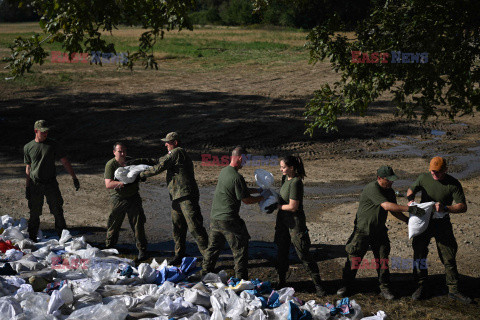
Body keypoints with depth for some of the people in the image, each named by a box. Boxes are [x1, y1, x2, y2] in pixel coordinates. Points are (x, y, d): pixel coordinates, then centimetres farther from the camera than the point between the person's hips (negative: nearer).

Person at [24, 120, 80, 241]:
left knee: (58, 212, -2)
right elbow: (28, 168, 12)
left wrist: (74, 178, -1)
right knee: (34, 214, 4)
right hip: (35, 184, 1)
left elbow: (65, 162, 3)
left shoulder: (53, 144, 1)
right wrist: (27, 186, 9)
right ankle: (32, 239, 16)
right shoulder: (28, 147, 5)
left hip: (51, 184, -1)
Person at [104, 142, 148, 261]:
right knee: (113, 225, 5)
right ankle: (109, 248, 24)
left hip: (133, 197, 3)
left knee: (138, 224, -2)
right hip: (118, 198, -3)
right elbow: (108, 184, -18)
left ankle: (142, 250, 5)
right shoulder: (110, 165, -8)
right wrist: (122, 183, -30)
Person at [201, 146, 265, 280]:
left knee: (214, 247, 20)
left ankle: (205, 274, 27)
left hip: (215, 217, 8)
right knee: (240, 249, 4)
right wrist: (262, 198, 1)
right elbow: (246, 200, -13)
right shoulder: (237, 177, -19)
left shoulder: (223, 171, 9)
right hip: (229, 220, -8)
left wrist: (257, 190, 21)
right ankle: (241, 279, 7)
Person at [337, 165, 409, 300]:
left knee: (382, 259, 5)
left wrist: (408, 220, -1)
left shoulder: (389, 191, 4)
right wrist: (408, 208, -31)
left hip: (379, 231, 6)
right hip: (363, 230, -6)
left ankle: (384, 288, 15)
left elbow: (394, 211, 13)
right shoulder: (372, 188, -23)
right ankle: (346, 286, 15)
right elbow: (386, 206, -32)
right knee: (354, 258, 1)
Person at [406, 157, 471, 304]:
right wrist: (411, 200, -10)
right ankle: (420, 287, 17)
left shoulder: (453, 184, -12)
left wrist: (445, 208, -29)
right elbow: (411, 190, 12)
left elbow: (463, 207, -14)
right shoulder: (424, 178, -5)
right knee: (419, 254, 5)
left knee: (449, 257, 1)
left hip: (442, 223, -2)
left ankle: (453, 290, 10)